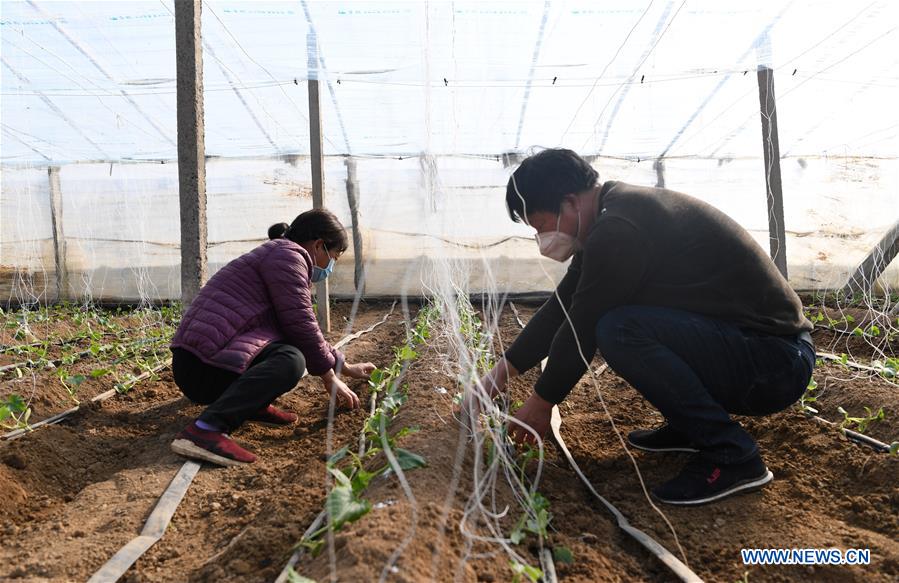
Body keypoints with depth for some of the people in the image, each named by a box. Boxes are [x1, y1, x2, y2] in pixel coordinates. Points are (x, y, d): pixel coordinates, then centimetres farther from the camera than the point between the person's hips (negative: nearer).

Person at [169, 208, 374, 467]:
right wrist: (330, 378, -3)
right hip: (202, 364, -10)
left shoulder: (283, 256, 24)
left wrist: (345, 367, 30)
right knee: (291, 360, -31)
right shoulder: (288, 254, -7)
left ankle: (253, 403, 4)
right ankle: (204, 429, -36)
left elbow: (306, 329, 30)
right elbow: (300, 325, -13)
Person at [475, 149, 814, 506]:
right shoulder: (617, 211, 8)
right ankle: (691, 426, 15)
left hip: (776, 361, -10)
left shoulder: (618, 230, -23)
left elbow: (581, 328, -17)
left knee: (619, 329, -28)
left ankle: (730, 454, -11)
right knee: (607, 311, 11)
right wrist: (503, 372, 14)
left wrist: (542, 402, -1)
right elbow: (562, 307, 11)